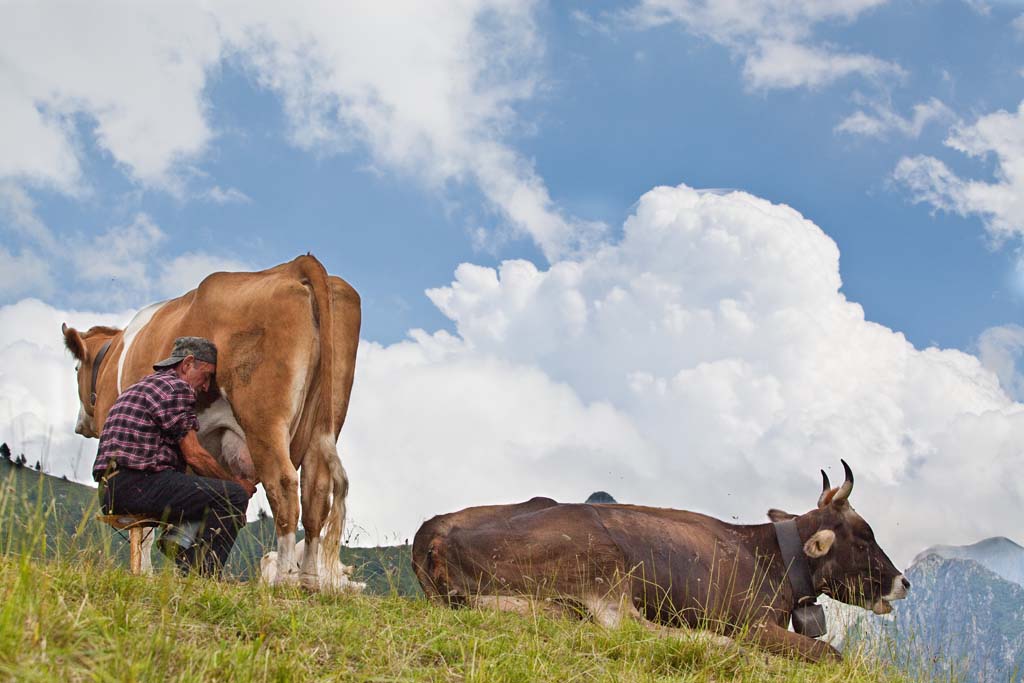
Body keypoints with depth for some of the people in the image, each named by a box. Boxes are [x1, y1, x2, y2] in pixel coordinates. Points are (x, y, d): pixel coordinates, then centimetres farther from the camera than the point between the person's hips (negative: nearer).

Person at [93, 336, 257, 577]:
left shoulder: (142, 386, 29)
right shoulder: (176, 388, -3)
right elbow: (194, 455, -6)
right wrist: (236, 483, 8)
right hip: (139, 484, -10)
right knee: (234, 497, -11)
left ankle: (186, 574, 16)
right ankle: (199, 574, -12)